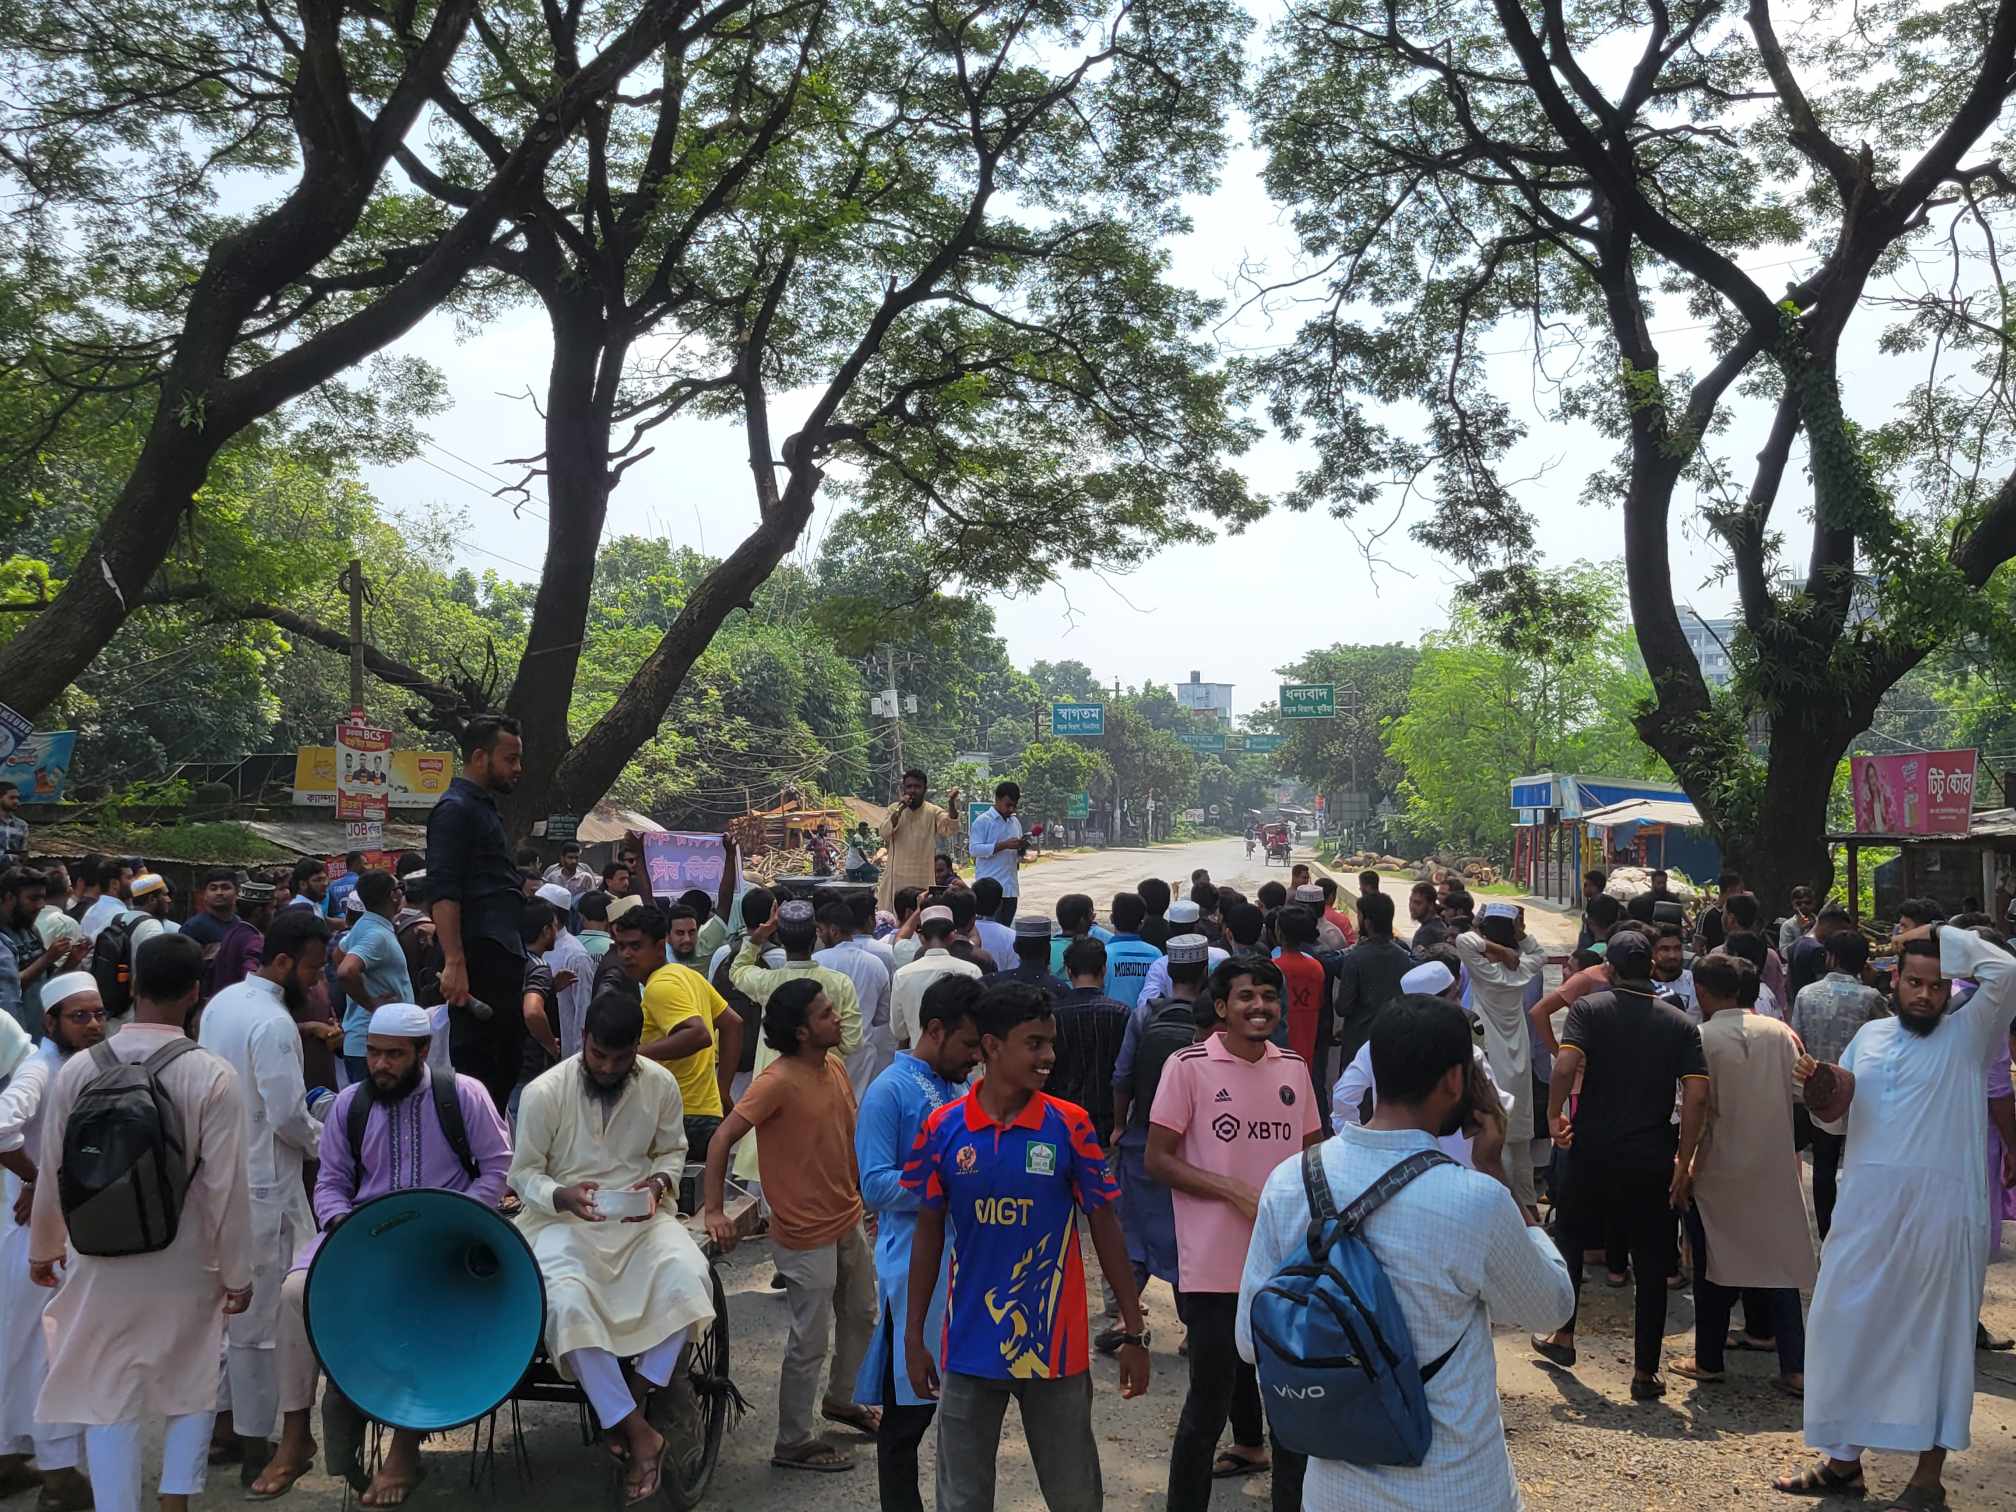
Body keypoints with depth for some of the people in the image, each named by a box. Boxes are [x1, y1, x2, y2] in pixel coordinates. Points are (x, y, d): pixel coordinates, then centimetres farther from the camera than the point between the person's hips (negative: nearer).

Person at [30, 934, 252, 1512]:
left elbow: (51, 1173, 2)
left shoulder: (77, 1069, -8)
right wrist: (237, 1273, -2)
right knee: (191, 1387, 19)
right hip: (186, 1266, -2)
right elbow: (225, 1186, -14)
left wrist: (44, 1247, 19)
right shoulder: (212, 1077, -17)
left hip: (101, 1265, 2)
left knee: (109, 1399, 13)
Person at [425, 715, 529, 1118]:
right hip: (477, 960, -10)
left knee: (506, 1070, 12)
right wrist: (454, 962, -27)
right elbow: (442, 892, -19)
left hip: (502, 962, 10)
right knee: (476, 1072, -8)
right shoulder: (455, 809, -9)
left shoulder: (483, 808, 22)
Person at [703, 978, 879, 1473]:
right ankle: (793, 1444, 19)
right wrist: (714, 1210, -23)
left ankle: (842, 1399, 46)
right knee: (810, 1342, 2)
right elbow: (722, 1139, -22)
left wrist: (867, 1192, 12)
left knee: (861, 1315, 24)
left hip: (848, 1220, 8)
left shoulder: (835, 1067, 1)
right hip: (806, 1233, -8)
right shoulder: (778, 1080, -23)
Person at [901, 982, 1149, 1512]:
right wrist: (914, 1337, 4)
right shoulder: (943, 1128, -5)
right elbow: (928, 1235, 4)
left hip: (1054, 1345, -1)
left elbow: (1104, 1228, 0)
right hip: (969, 1348, 1)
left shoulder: (1069, 1126, -7)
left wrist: (1134, 1332, 0)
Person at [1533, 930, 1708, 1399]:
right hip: (1651, 1161, 1)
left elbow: (1565, 1065, -20)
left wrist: (1554, 1114, -4)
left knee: (1569, 1240, 22)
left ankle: (1563, 1338, 30)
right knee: (1651, 1264, 9)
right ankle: (1645, 1372, 12)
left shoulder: (1589, 1009, -3)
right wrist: (1683, 1163, -3)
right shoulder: (1679, 1023, 2)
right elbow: (1697, 1095, -8)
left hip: (1592, 1153, 0)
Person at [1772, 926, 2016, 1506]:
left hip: (1940, 1213, -5)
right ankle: (1843, 1459, 22)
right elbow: (1839, 1119, 21)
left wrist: (1943, 935, -5)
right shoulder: (1870, 1036, 15)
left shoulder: (1966, 1035, 1)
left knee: (1937, 1337, 2)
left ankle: (1929, 1475, 13)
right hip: (1865, 1210, 5)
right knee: (1848, 1328, 9)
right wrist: (1821, 1093, -1)